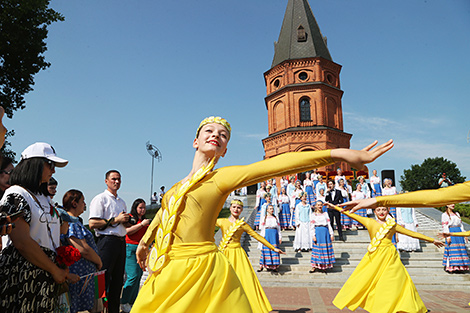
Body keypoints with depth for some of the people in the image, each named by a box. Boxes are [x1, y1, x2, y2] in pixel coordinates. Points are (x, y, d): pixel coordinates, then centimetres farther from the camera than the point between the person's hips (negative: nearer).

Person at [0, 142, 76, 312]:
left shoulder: (43, 198, 16)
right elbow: (22, 242, -19)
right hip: (21, 278, -8)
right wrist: (55, 270, -13)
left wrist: (61, 271, 8)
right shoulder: (16, 195, -10)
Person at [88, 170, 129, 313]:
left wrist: (126, 220, 4)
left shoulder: (122, 202, 20)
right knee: (104, 279, -6)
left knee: (118, 279, 12)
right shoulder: (100, 199, -3)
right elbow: (92, 223, -13)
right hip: (107, 241, -7)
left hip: (121, 242, 7)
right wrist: (115, 220, -14)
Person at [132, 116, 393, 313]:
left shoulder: (222, 177, -7)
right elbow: (163, 212, 29)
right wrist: (144, 242, 42)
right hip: (170, 270, 7)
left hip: (201, 266, -6)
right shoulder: (179, 186, 13)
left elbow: (276, 164, -18)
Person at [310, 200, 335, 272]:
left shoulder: (325, 214, 12)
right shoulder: (314, 215, 4)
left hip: (325, 232, 3)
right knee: (317, 248, -3)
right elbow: (312, 226, 0)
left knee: (326, 248, 4)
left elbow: (329, 224, 10)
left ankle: (324, 265, 16)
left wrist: (331, 234, 4)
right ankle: (314, 266, 2)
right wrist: (313, 235, -9)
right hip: (318, 232, -2)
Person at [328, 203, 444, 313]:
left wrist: (432, 240, 18)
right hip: (374, 257, -1)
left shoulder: (393, 225, 10)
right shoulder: (370, 222, 6)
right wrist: (335, 207, 7)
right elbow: (351, 214, 7)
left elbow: (413, 233, 15)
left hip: (390, 257, 1)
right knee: (364, 280, 0)